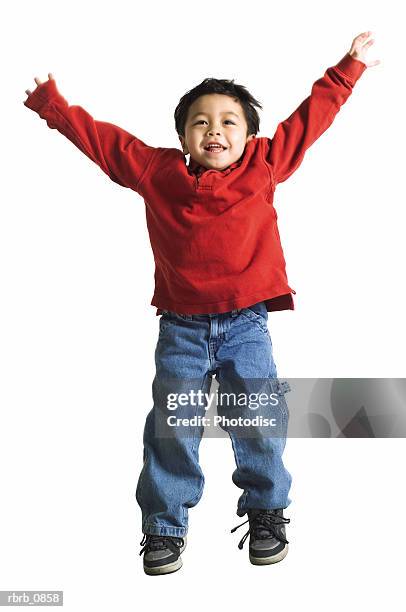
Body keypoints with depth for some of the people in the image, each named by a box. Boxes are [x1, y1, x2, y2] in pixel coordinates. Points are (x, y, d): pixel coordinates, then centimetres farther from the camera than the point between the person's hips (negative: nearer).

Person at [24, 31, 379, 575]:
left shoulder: (264, 165, 5)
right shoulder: (157, 171, 4)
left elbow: (311, 118, 12)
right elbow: (102, 138, 12)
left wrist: (349, 67, 17)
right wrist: (52, 105, 17)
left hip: (246, 325, 0)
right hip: (181, 329, 0)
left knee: (259, 423, 1)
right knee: (171, 428, 2)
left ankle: (266, 514, 22)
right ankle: (165, 524, 17)